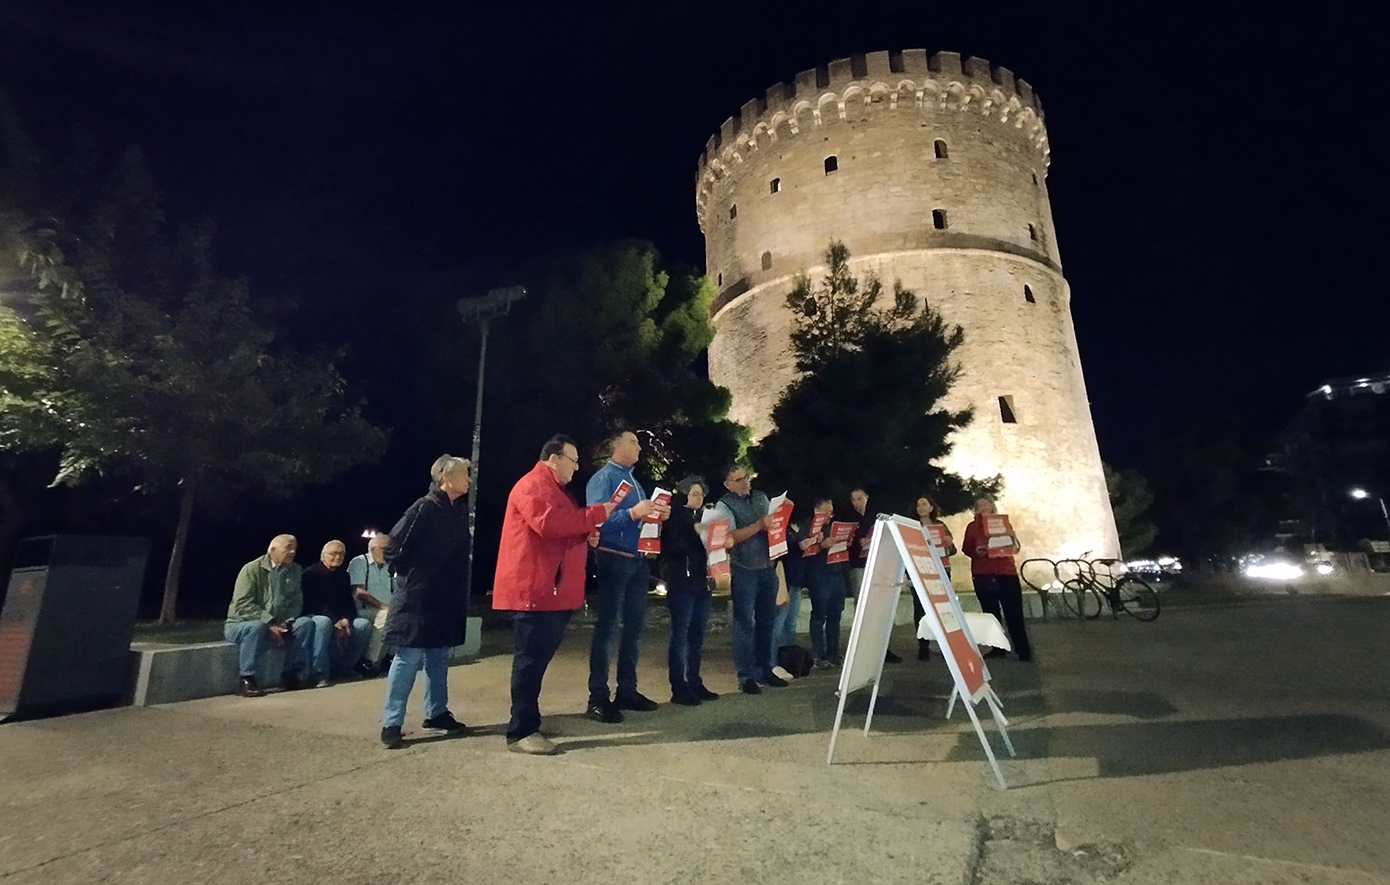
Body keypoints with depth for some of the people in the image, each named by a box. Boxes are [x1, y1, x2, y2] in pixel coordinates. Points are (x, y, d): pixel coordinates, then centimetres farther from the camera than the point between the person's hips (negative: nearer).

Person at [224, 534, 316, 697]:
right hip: (241, 624, -4)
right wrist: (269, 623, -28)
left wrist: (286, 622, -17)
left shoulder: (294, 571, 3)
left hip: (276, 625, 5)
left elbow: (297, 601, 1)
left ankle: (291, 674, -12)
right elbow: (243, 605, -21)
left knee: (305, 623, -19)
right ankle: (246, 680, -23)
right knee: (256, 627, -37)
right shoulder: (252, 569, -13)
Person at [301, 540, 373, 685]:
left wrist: (346, 619, -17)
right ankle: (319, 674, -35)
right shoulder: (310, 573, -7)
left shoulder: (343, 575, 10)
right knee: (324, 622, -39)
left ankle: (343, 667, -8)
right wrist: (334, 621, -27)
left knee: (364, 624, -17)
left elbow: (349, 602, 6)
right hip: (314, 616, -6)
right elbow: (311, 603, -17)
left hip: (340, 619, 6)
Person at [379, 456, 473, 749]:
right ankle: (391, 723, 11)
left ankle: (436, 713, 27)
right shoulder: (425, 507, -16)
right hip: (418, 598, -8)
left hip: (447, 598, 8)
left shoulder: (460, 509, 7)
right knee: (408, 659, 0)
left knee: (439, 657, 16)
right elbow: (393, 547, -15)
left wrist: (459, 589, 9)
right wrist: (408, 575, -5)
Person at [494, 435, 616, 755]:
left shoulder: (554, 488, 22)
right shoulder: (532, 486, -13)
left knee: (539, 658, 16)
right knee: (531, 659, -6)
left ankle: (528, 721, 27)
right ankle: (521, 732, 2)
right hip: (533, 590, -11)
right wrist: (597, 513, -22)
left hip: (552, 590, 11)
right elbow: (549, 523, -29)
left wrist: (586, 535, 10)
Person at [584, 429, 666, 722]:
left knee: (635, 626, 12)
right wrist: (632, 513, -29)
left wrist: (655, 515, 1)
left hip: (638, 560, 9)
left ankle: (627, 690, 23)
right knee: (607, 627, -4)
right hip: (613, 559, -9)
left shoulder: (633, 480, 17)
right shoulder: (603, 478, -9)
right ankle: (598, 698, 4)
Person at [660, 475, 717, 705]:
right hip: (681, 583, -7)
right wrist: (695, 533, -19)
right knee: (680, 635, -4)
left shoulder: (702, 516, 18)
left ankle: (695, 684, 18)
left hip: (701, 582, 7)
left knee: (697, 636, 10)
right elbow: (671, 547, -14)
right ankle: (679, 689, 1)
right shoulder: (674, 516, -2)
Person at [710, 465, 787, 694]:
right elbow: (730, 537, -18)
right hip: (744, 571, -6)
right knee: (744, 623, 1)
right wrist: (759, 525, -23)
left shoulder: (761, 497, 11)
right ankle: (745, 676, 9)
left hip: (767, 568, 6)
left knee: (766, 622, 13)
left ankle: (764, 670, 26)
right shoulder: (724, 506, -6)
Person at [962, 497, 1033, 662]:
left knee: (1014, 613, -4)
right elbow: (966, 548, 4)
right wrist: (976, 551, -17)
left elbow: (1015, 547, 9)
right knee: (991, 613, 4)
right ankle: (997, 648, 11)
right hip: (983, 574, 0)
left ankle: (1023, 650, 1)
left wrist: (1011, 540, -12)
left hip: (1006, 572, 0)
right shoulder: (972, 526, 10)